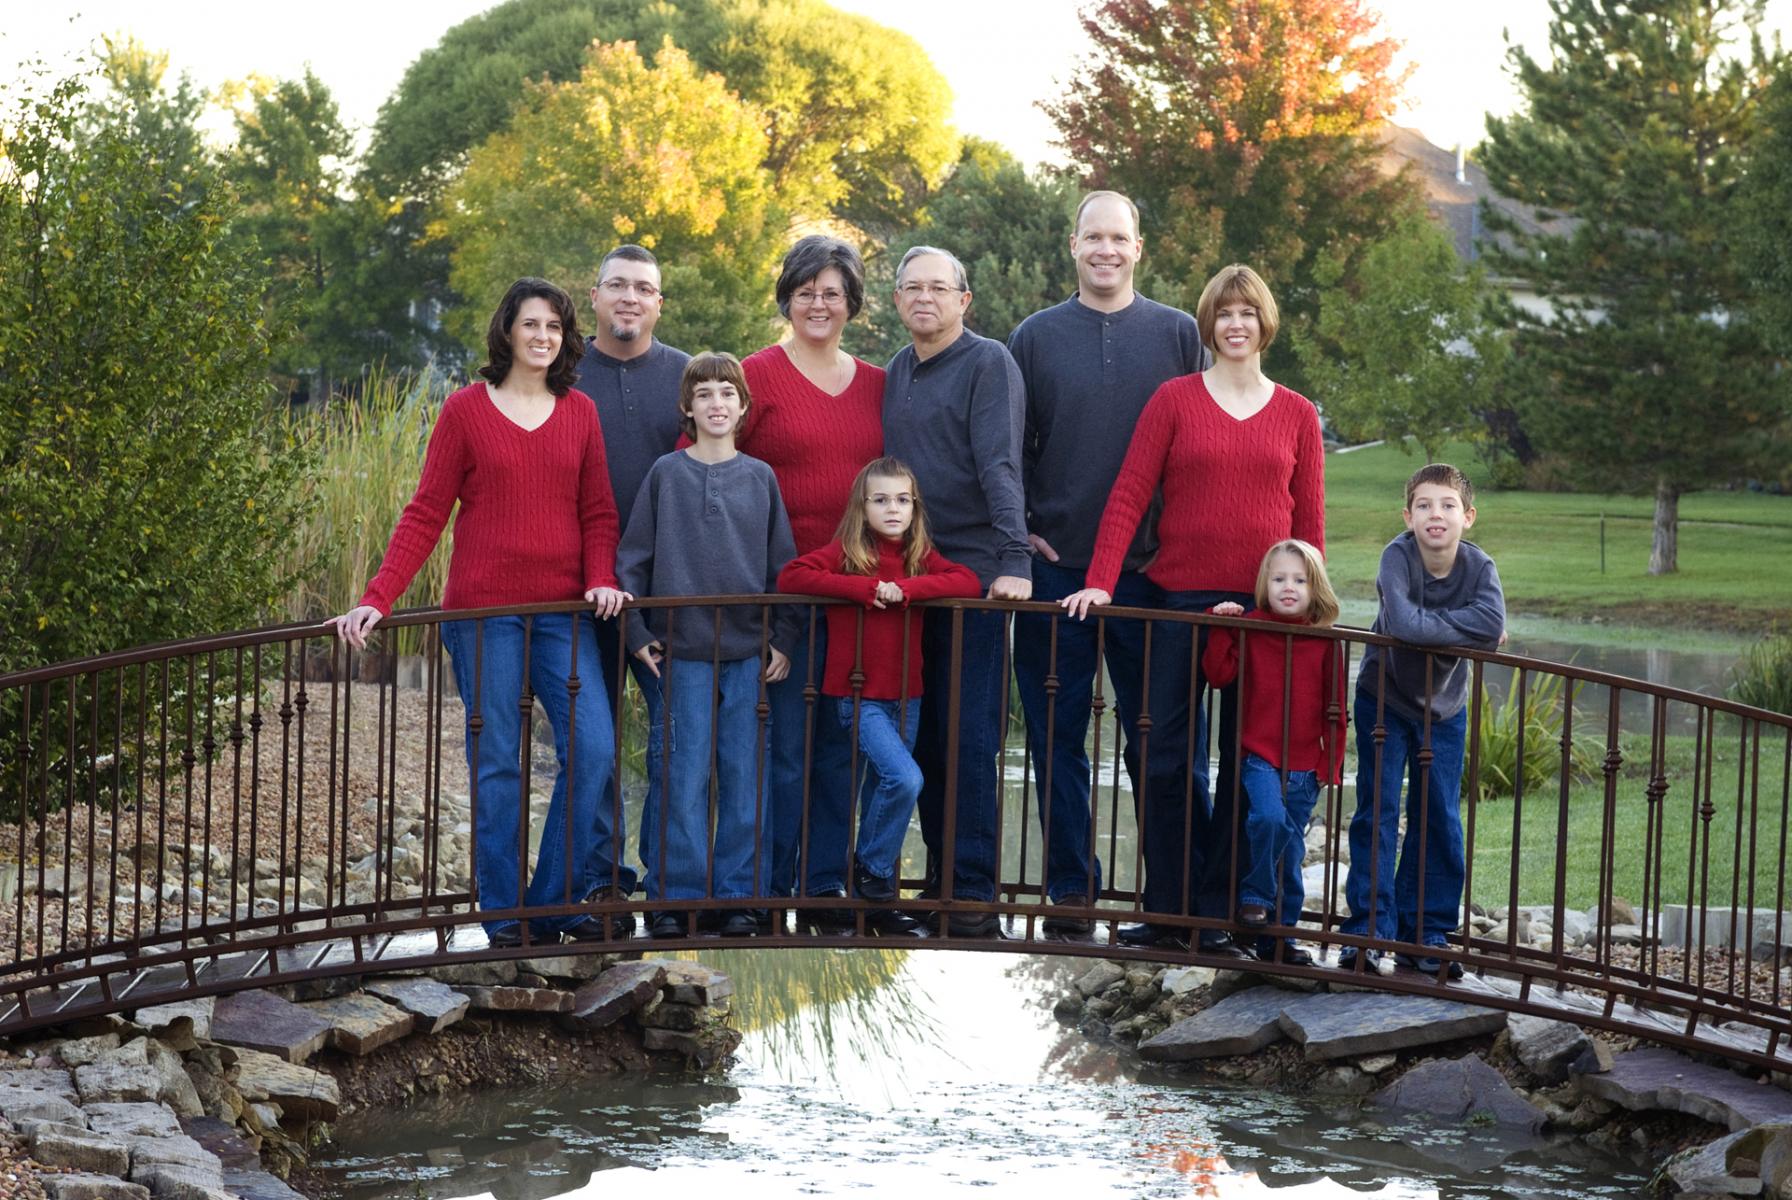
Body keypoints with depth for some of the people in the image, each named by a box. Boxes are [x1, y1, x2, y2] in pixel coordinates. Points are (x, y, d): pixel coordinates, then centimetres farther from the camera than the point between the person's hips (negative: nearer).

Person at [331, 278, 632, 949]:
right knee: (496, 762, -1)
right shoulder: (466, 410, 2)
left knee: (593, 747, -10)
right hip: (485, 610, -3)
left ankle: (557, 900, 2)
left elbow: (597, 513, 13)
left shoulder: (579, 413, 11)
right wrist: (377, 599, -10)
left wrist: (602, 581, -5)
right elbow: (425, 515, 0)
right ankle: (509, 919, 6)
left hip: (562, 611, 3)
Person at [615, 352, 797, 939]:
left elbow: (782, 563, 11)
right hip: (683, 649, -2)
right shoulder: (666, 474, 4)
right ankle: (673, 896, 3)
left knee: (744, 776, 2)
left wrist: (782, 640, 4)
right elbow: (632, 557, 5)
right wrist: (637, 632, -2)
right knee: (683, 776, -4)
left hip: (749, 651, 2)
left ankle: (740, 896, 9)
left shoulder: (759, 477, 8)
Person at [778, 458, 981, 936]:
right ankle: (871, 870, 0)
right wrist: (865, 587, -21)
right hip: (859, 695, -5)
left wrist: (905, 588, -19)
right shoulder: (845, 552, -5)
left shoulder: (921, 556, 7)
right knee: (905, 779, -21)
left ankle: (877, 904, 20)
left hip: (905, 696, 5)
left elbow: (969, 583, -6)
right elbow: (790, 577, -16)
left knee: (887, 789, 10)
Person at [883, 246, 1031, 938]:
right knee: (922, 737, 8)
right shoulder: (896, 373, 15)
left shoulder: (988, 364, -6)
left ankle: (973, 894, -4)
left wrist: (1014, 559, -26)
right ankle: (940, 875, 17)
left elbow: (1000, 466, -16)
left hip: (974, 574, -7)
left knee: (969, 740, -7)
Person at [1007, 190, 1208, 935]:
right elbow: (1008, 447, 9)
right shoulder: (1036, 338, 8)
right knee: (1057, 734, 3)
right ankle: (1071, 887, 10)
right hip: (1055, 566, 1)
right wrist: (1017, 532, -2)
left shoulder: (1178, 336, 6)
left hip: (1151, 569, -1)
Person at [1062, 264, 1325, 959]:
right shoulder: (1175, 400, 4)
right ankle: (1166, 909, 9)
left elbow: (1309, 522, 9)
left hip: (1264, 608, 1)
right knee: (1169, 757, 0)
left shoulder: (1296, 415, 8)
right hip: (1181, 600, -1)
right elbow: (1129, 495, -1)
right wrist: (1100, 581, -10)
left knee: (1247, 765, 3)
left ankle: (1222, 915, 11)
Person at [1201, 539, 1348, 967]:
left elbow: (1334, 708, 7)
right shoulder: (1249, 628, 0)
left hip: (1305, 764, 3)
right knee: (1269, 818, -27)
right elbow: (1219, 674, -8)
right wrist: (1221, 629, -15)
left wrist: (1331, 762, 3)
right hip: (1260, 756, -2)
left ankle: (1278, 936, 19)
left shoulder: (1326, 641, 3)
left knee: (1291, 849, 9)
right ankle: (1255, 896, -4)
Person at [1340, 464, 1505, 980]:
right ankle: (1370, 930, 0)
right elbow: (1401, 623, -39)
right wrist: (1460, 627, -28)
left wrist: (1426, 626, -33)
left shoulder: (1479, 566, -17)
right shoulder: (1398, 556, -23)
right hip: (1384, 699, -3)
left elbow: (1493, 625, -35)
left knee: (1439, 822, 6)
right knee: (1377, 815, -4)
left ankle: (1425, 933, 14)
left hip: (1444, 707, 3)